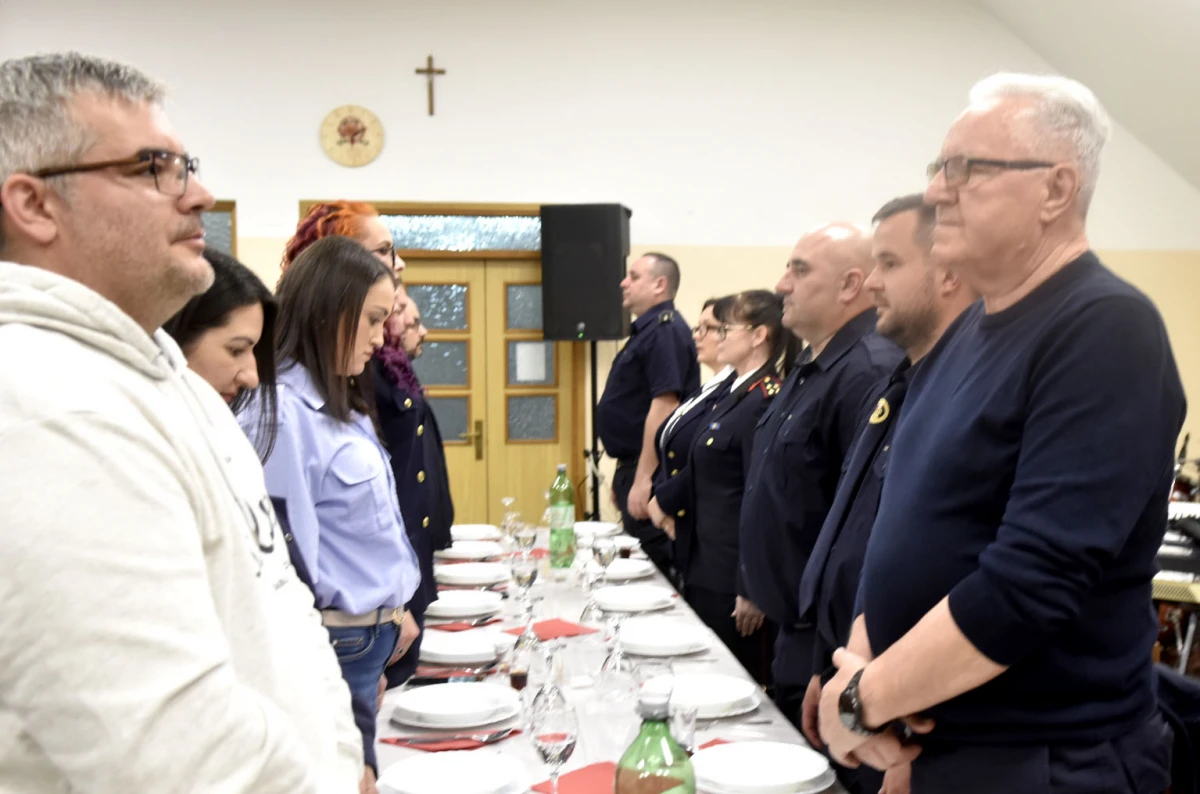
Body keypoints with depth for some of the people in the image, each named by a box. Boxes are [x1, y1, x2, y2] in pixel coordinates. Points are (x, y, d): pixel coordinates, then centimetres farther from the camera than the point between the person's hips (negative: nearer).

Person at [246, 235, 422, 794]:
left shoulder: (340, 403, 9)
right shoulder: (283, 411, -20)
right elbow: (288, 556, -20)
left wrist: (393, 608, 15)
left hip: (372, 632, 9)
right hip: (337, 641, -9)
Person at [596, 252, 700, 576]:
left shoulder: (664, 330, -15)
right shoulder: (648, 330, 17)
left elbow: (663, 406, -23)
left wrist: (643, 479, -25)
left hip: (649, 474, -10)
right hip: (633, 467, 10)